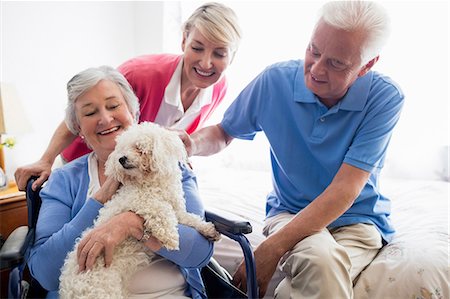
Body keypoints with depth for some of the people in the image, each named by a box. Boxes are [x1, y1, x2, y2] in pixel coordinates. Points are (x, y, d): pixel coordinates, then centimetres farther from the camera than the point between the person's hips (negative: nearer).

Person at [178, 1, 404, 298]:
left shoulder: (385, 98, -16)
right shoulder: (276, 80, -10)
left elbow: (344, 190, -22)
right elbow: (223, 133, 6)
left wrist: (271, 249, -28)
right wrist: (193, 144, -19)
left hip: (356, 220, 0)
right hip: (290, 213, 1)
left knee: (322, 266, -34)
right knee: (320, 259, -34)